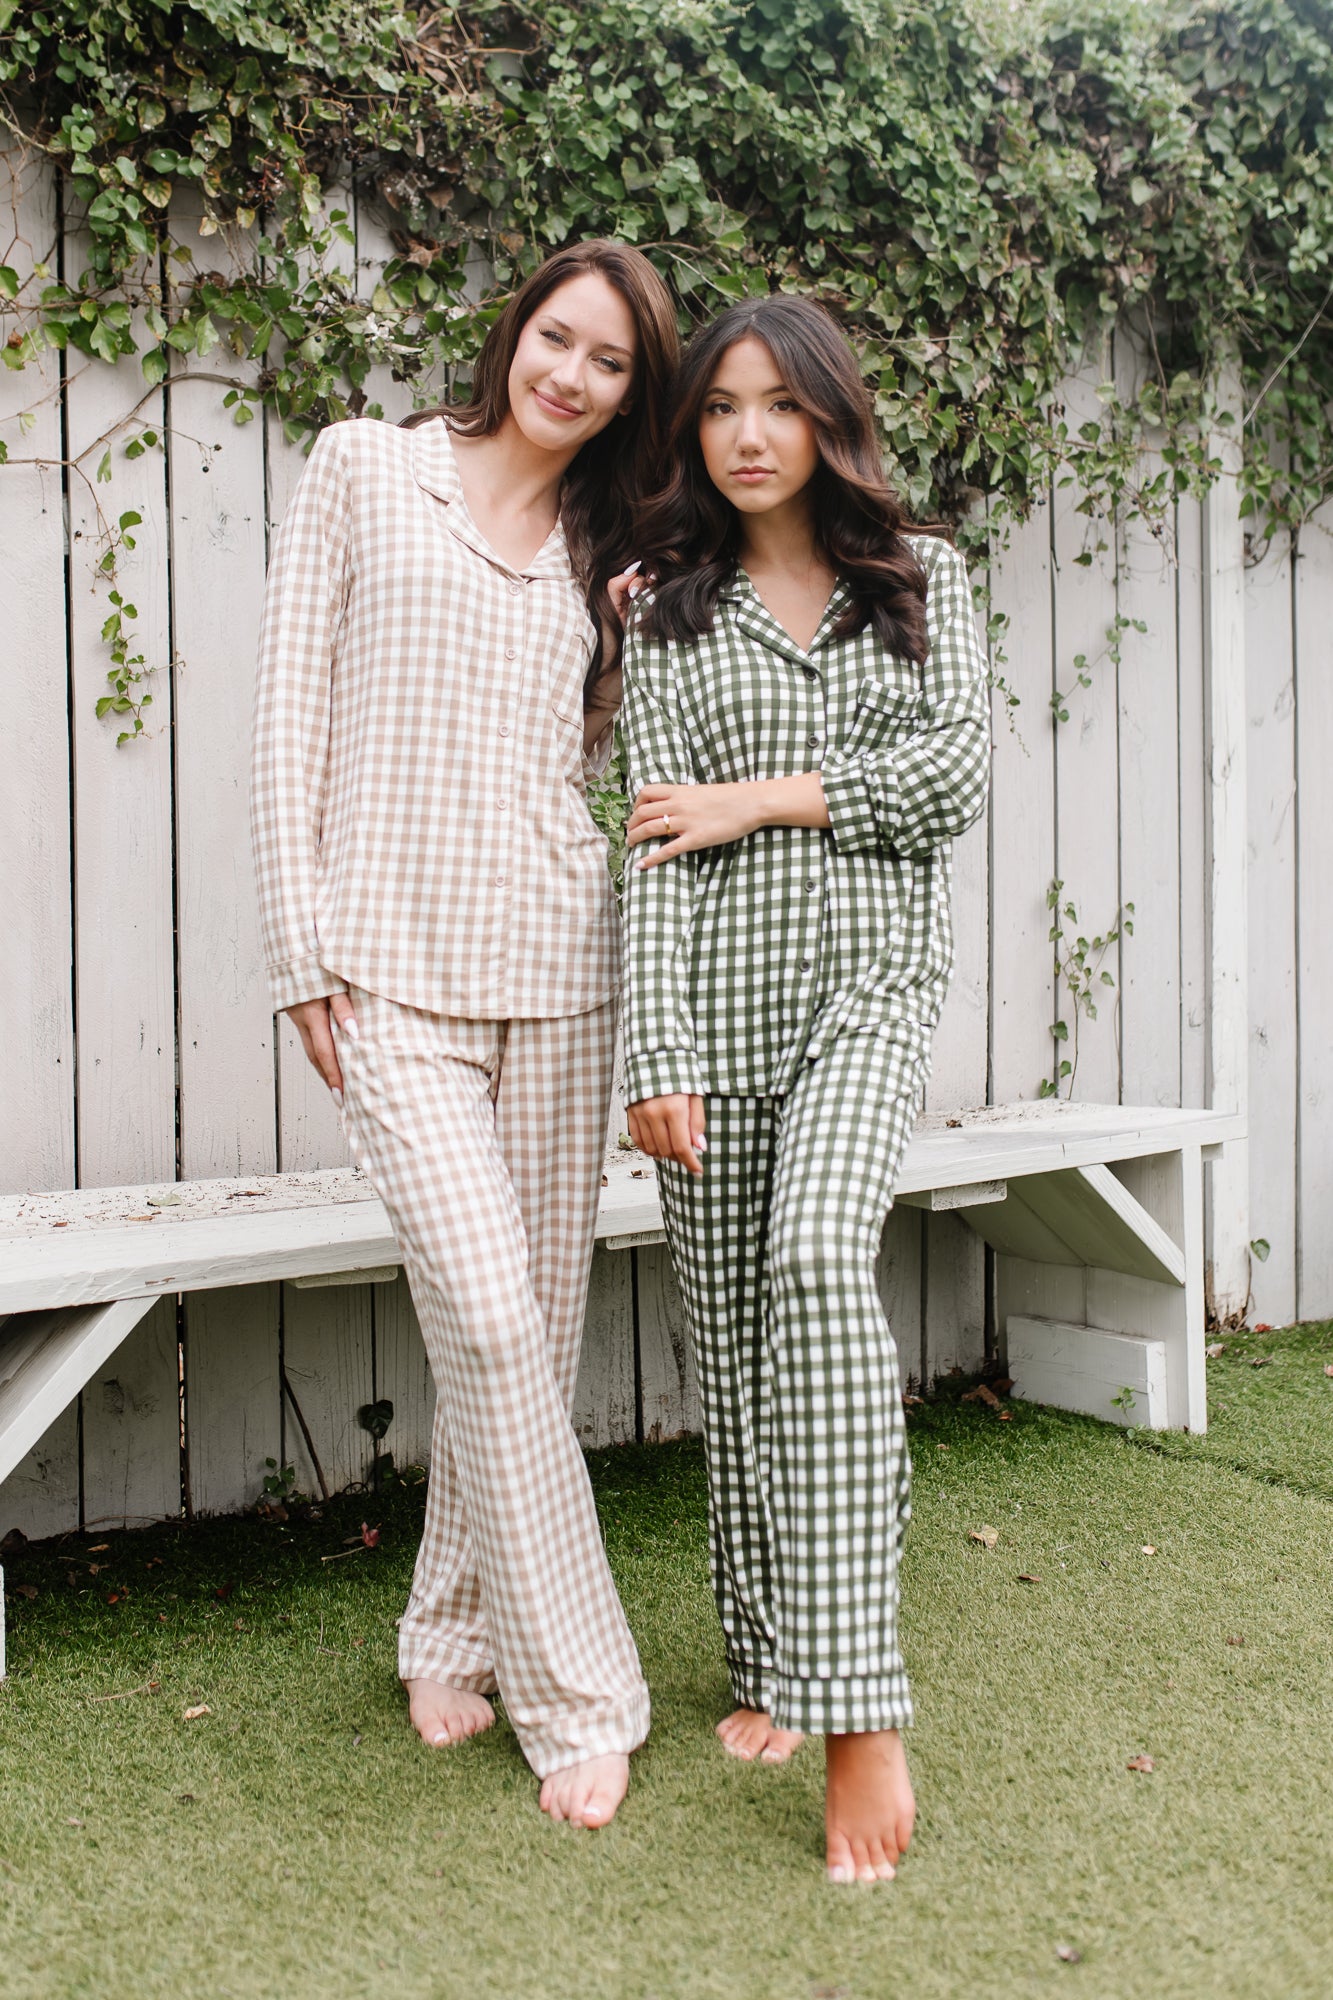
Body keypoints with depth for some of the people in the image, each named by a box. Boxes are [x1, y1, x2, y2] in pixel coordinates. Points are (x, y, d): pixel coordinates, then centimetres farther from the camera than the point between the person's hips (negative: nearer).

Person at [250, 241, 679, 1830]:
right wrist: (305, 947, -4)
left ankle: (457, 1632, 27)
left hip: (554, 965, 5)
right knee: (488, 1317, -12)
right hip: (393, 964, -4)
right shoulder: (362, 470, 5)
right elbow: (293, 710, 2)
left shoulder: (598, 550, 16)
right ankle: (576, 1694, 2)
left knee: (534, 1322, 6)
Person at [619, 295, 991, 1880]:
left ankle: (861, 1711, -22)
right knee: (730, 1327, 3)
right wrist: (657, 1054, -10)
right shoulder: (669, 614, 9)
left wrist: (761, 797, -7)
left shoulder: (923, 579, 12)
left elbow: (958, 770, -2)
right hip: (709, 987, 2)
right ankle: (770, 1668, 19)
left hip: (865, 984, -1)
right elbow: (653, 844, -1)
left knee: (819, 1260, -25)